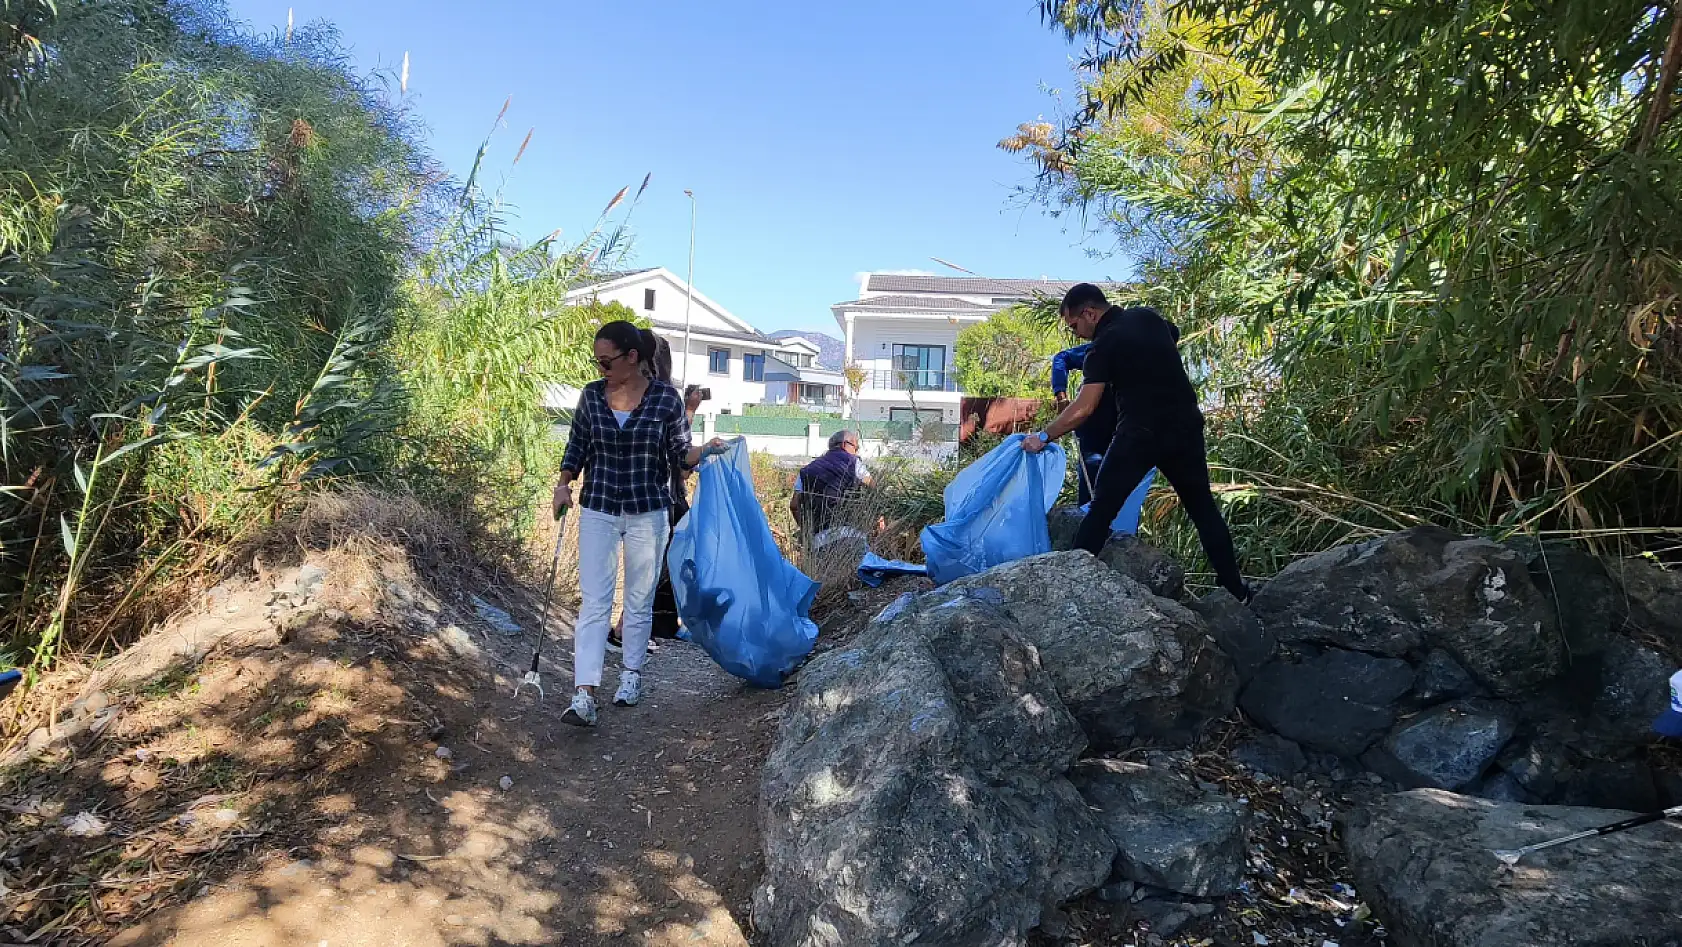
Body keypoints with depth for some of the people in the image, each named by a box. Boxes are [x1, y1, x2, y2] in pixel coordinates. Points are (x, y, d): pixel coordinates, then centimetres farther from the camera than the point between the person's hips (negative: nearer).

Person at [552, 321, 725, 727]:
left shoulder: (666, 398, -7)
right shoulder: (592, 395, 0)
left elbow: (679, 453, 0)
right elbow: (577, 445, 10)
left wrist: (705, 451, -20)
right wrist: (564, 483, -4)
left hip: (648, 514, -1)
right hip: (598, 512, 1)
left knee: (639, 600, 12)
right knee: (594, 603, -3)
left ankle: (631, 673, 31)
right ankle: (584, 694, -5)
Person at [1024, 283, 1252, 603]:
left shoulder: (1104, 345, -11)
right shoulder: (1148, 316, 6)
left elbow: (1083, 409, -19)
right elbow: (1175, 338, 29)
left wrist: (1044, 437, -11)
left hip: (1140, 435, -6)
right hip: (1185, 426, 6)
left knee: (1101, 511, 2)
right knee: (1203, 507, 15)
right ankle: (1235, 588, 19)